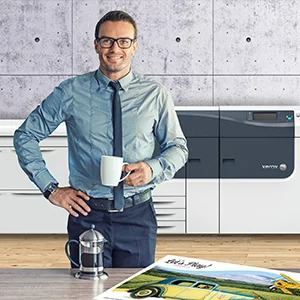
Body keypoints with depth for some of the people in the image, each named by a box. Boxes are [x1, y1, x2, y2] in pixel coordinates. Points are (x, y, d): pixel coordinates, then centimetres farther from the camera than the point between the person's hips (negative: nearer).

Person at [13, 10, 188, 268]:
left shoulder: (155, 94, 1)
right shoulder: (71, 92, -1)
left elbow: (178, 147, 9)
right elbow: (25, 136, 6)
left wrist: (153, 169, -12)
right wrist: (51, 188, -1)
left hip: (138, 216, 1)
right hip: (87, 213, -1)